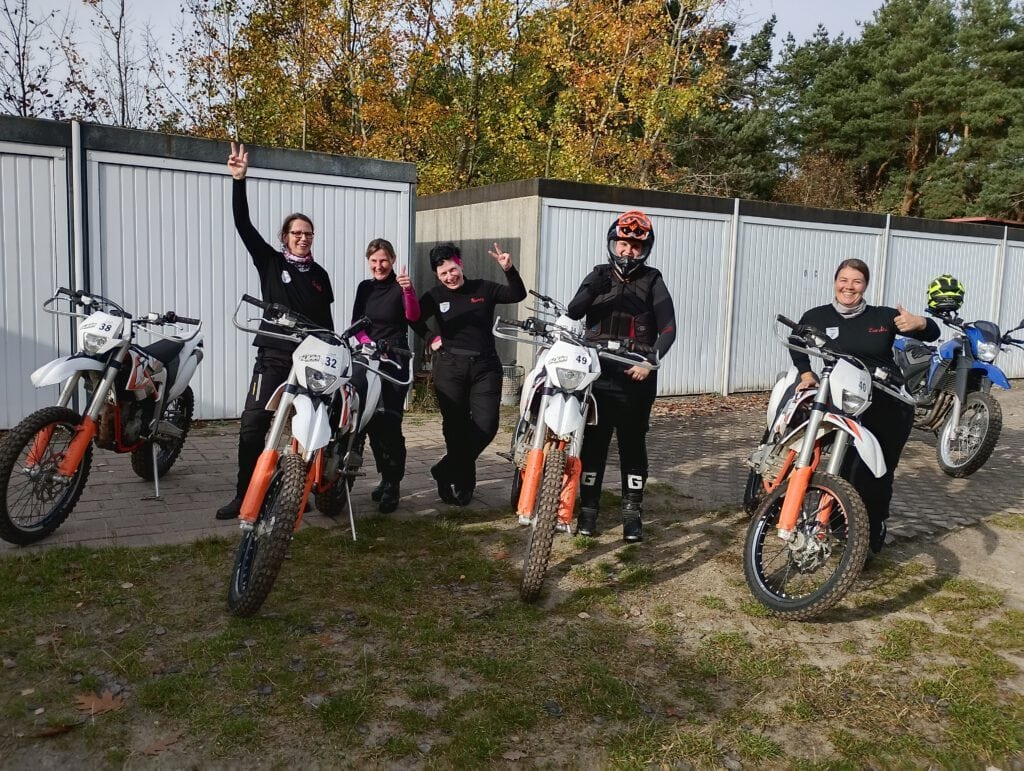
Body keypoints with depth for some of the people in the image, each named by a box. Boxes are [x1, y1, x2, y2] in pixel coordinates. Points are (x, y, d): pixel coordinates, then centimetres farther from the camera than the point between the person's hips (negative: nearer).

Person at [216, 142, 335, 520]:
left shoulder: (319, 275, 10)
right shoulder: (270, 261, 3)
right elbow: (243, 225, -8)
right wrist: (239, 181, -18)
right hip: (273, 357, -2)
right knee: (252, 425, -8)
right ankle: (244, 495, 1)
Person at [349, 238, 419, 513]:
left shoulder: (400, 286, -1)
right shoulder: (364, 287, 14)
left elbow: (413, 315, -19)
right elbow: (356, 323, 10)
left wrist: (408, 291, -38)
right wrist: (370, 344, -10)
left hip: (395, 357, -5)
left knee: (389, 421, -13)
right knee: (368, 419, 5)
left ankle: (393, 484, -9)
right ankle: (386, 476, 20)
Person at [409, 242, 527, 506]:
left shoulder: (483, 289, 6)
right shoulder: (435, 295, 7)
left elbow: (517, 295, -1)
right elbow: (414, 319, 12)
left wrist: (509, 270, -16)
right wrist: (430, 340, -1)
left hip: (485, 366, 0)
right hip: (450, 366, 0)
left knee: (486, 425, -10)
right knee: (456, 427, 4)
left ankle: (446, 471, 6)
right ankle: (464, 480, 20)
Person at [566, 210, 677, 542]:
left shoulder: (652, 281, 3)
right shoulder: (599, 275, 8)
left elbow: (668, 329, -3)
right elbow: (574, 312, -6)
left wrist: (650, 362, -17)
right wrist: (591, 291, -26)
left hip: (635, 378, -1)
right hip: (597, 374, 1)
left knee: (633, 443, 6)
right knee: (593, 441, 3)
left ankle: (632, 511, 15)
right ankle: (588, 508, 14)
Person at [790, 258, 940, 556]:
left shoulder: (882, 316, 0)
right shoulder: (816, 317, 2)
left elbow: (932, 334, 4)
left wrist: (919, 323, -20)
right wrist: (806, 372, 6)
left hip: (889, 408, 0)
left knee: (877, 476, 5)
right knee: (845, 473, -5)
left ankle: (871, 539, 20)